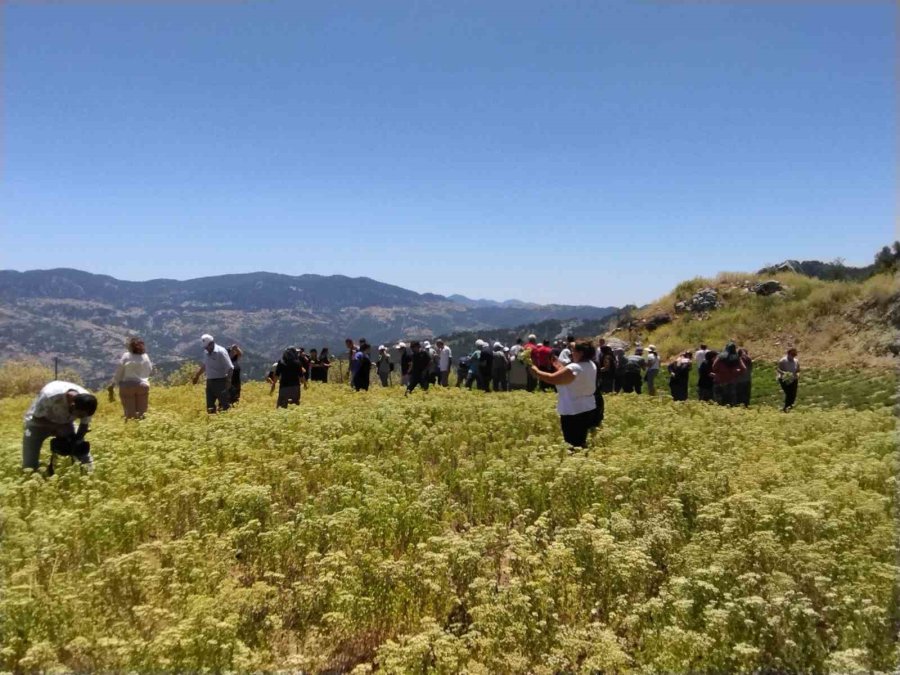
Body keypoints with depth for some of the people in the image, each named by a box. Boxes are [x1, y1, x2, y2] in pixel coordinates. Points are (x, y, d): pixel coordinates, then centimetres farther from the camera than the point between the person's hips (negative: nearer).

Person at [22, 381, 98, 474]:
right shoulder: (50, 395, -40)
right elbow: (37, 418, -23)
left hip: (64, 423, 3)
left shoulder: (86, 403, -28)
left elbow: (84, 426, -11)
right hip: (39, 423, -3)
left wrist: (75, 442, -23)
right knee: (29, 468, -8)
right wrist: (57, 427, -33)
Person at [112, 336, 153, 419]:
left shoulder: (126, 356, -9)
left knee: (129, 413, 3)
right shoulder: (145, 357, 0)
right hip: (143, 386, 2)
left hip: (127, 386, -2)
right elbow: (149, 371, 10)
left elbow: (119, 372, -7)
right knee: (142, 413, 11)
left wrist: (114, 383, 2)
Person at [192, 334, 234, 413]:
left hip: (220, 381, -7)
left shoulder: (221, 352, -14)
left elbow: (230, 368, -16)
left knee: (223, 405, -6)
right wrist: (197, 375, 23)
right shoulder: (206, 352, 7)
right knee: (210, 407, 10)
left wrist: (228, 381, -23)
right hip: (209, 381, 7)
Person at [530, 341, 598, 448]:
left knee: (574, 445, -4)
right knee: (580, 443, 18)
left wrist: (536, 371, -10)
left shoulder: (574, 368, -22)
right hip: (588, 410, 9)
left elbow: (552, 379, -23)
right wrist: (560, 367, 13)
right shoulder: (591, 366, 7)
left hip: (574, 413, -9)